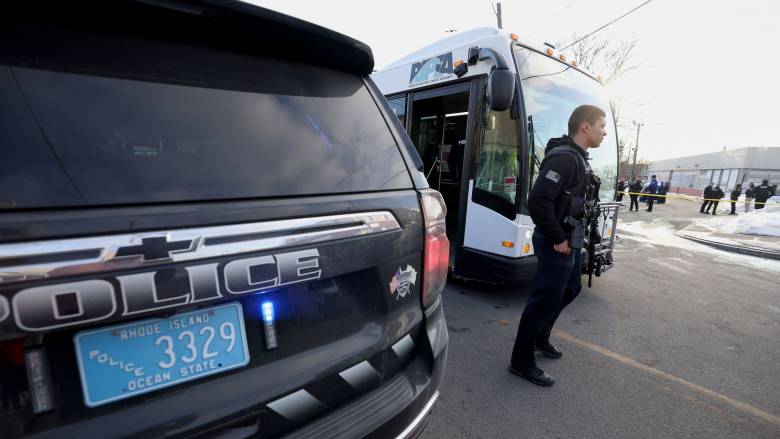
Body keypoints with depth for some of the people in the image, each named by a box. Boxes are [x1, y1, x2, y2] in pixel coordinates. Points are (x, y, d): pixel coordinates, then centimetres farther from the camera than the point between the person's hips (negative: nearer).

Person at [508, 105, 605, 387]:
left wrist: (572, 238, 12)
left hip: (570, 242, 11)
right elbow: (537, 202, -30)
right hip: (557, 245, -11)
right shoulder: (564, 158, -21)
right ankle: (521, 362, 14)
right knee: (544, 300, -2)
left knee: (570, 289, 25)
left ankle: (541, 338, 43)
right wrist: (557, 239, -22)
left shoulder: (576, 158, 13)